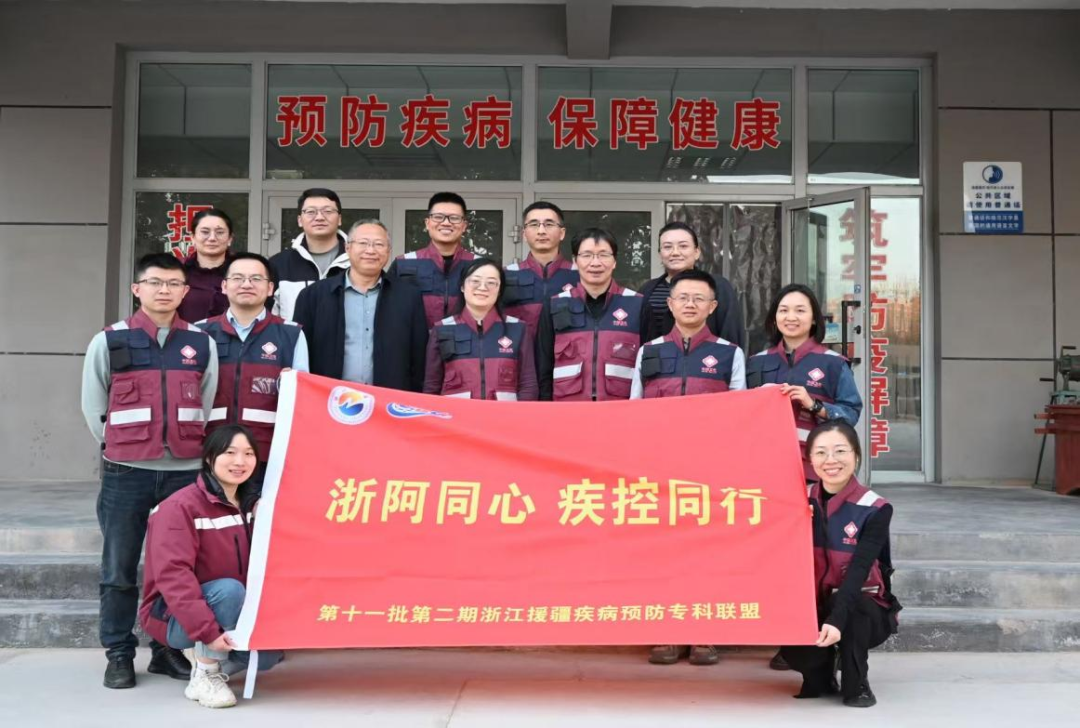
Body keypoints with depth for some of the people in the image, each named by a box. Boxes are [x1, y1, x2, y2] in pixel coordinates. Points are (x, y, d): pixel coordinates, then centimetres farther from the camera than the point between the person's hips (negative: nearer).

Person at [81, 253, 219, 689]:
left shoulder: (202, 344, 7)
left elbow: (207, 406, 11)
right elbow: (93, 406, 7)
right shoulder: (109, 342, 3)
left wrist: (187, 448, 5)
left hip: (184, 471, 2)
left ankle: (168, 650, 20)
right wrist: (119, 451, 5)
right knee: (119, 569, 3)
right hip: (125, 473, -1)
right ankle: (119, 654, 15)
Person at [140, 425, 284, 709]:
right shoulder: (181, 506, -19)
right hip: (175, 615, -6)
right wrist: (207, 630, -35)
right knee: (229, 588, -33)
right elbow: (173, 575, -28)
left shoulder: (252, 504, 4)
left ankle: (214, 659, 13)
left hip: (233, 616, 6)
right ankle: (203, 677, -16)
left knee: (267, 655, -17)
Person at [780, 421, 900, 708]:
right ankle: (820, 677, 10)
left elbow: (859, 570, -27)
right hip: (815, 607, 2)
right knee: (791, 644, -28)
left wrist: (836, 619, -40)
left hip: (864, 611, -2)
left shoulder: (875, 510, -15)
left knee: (846, 603, -35)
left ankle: (856, 684, -9)